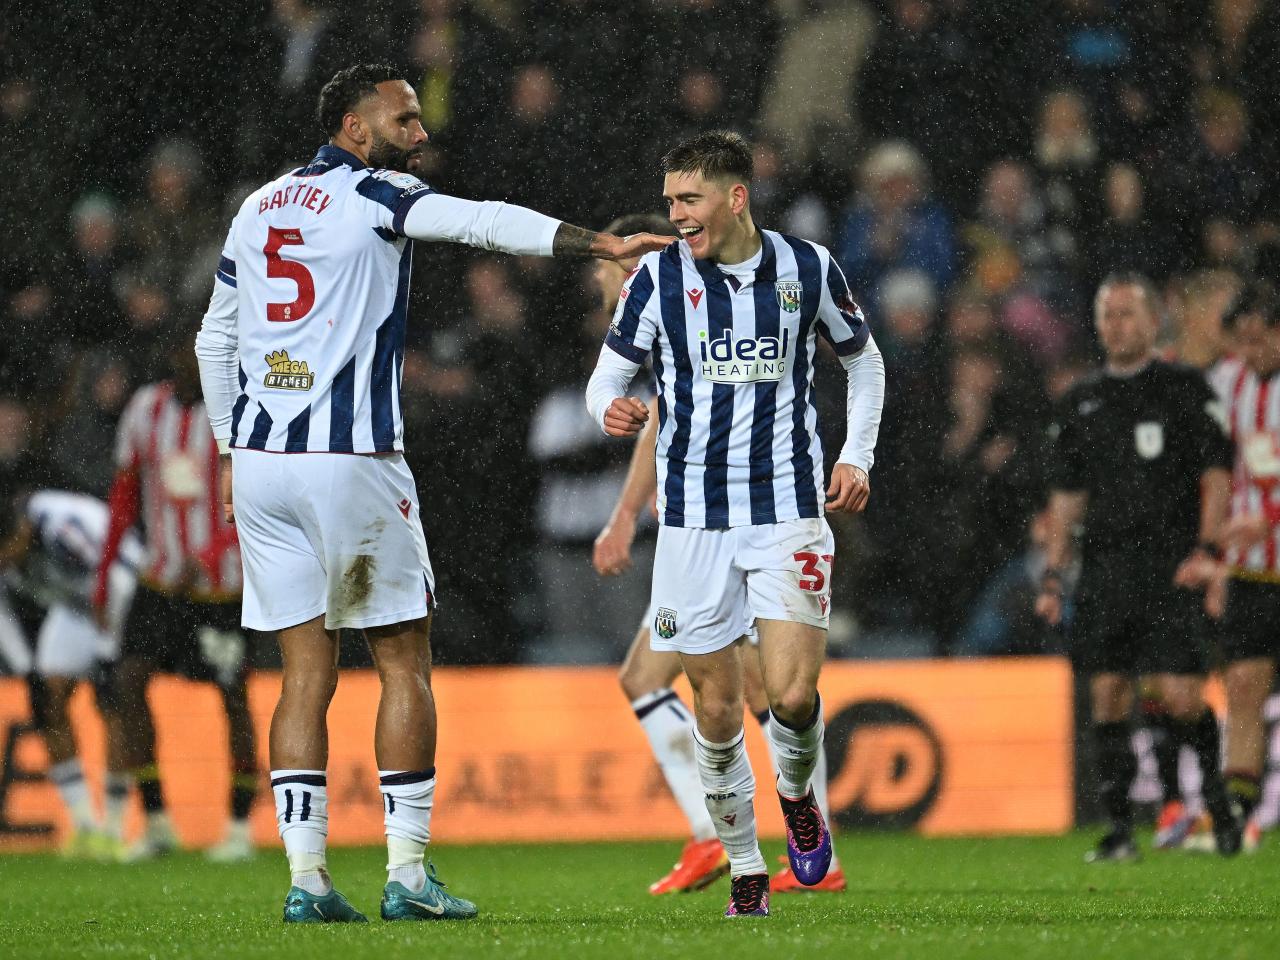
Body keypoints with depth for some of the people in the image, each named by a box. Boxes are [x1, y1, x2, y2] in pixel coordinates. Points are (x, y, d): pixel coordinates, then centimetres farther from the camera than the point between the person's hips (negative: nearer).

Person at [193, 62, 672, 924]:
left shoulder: (259, 209, 17)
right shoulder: (373, 197, -3)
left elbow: (216, 341, 22)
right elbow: (484, 223, -17)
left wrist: (234, 450, 29)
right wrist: (600, 243, -22)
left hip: (260, 462, 6)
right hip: (352, 460, -6)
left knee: (307, 671, 7)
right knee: (405, 662, 4)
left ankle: (307, 876, -1)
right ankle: (407, 872, 2)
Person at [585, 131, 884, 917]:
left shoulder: (808, 268, 1)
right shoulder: (657, 279, -1)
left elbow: (864, 358, 17)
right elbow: (610, 376, 5)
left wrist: (856, 456, 6)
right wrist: (612, 411, -18)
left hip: (789, 508, -1)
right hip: (694, 518, 1)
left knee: (793, 694, -14)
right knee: (717, 706, 1)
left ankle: (798, 796, 20)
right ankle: (747, 871, 17)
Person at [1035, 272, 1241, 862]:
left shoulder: (1184, 390, 3)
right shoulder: (1080, 403, 15)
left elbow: (1216, 475, 0)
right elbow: (1067, 497, 17)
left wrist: (1206, 550, -11)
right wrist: (1052, 575, 11)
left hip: (1171, 568, -4)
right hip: (1103, 567, 4)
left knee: (1180, 695, -11)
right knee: (1107, 696, -1)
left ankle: (1219, 806, 10)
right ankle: (1119, 830, 4)